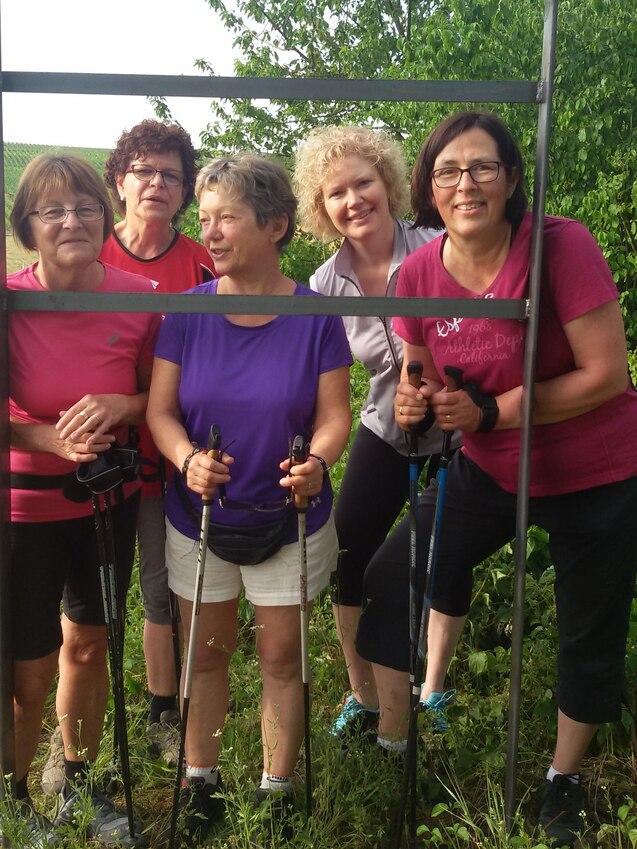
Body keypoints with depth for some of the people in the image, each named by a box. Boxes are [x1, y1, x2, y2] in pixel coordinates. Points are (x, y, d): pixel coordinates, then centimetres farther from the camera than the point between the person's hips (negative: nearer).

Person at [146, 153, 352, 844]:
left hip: (288, 520, -1)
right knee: (207, 653, 16)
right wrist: (187, 459, -27)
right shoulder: (186, 313, -7)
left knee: (281, 656, 12)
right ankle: (199, 783, 34)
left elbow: (334, 414, -9)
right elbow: (160, 409, -6)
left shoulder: (315, 315, -11)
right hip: (198, 518, 2)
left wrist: (316, 462, -30)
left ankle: (277, 791, 30)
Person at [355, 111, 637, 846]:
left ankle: (563, 779, 37)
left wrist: (488, 412, -28)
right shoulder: (418, 274, -11)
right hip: (490, 468, 4)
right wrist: (413, 402, -20)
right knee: (410, 565, 11)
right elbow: (425, 379, 4)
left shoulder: (562, 247, -25)